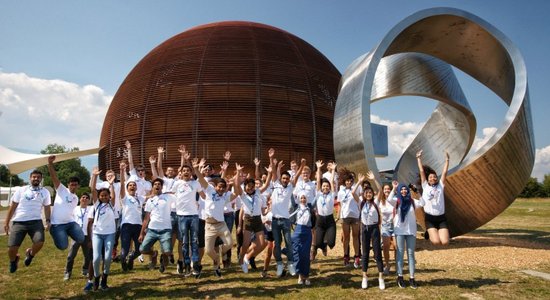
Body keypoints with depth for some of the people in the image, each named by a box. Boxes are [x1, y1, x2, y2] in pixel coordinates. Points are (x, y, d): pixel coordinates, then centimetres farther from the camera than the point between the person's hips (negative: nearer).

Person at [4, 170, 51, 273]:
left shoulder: (45, 192, 11)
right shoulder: (21, 190, 9)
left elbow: (47, 207, 11)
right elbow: (13, 206, 11)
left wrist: (48, 221, -4)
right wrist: (6, 223, 8)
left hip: (36, 222, 0)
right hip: (19, 222, 0)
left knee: (39, 242, -23)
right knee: (12, 248, -9)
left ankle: (30, 254, 13)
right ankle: (13, 260, 29)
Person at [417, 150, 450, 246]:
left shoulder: (441, 186, 10)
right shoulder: (425, 186, 6)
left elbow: (444, 172, 7)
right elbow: (421, 171, 7)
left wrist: (447, 160, 8)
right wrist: (419, 158, 9)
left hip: (441, 218, 2)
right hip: (429, 218, -2)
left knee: (445, 242, -13)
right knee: (436, 241, -16)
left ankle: (436, 232, 19)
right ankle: (430, 233, 17)